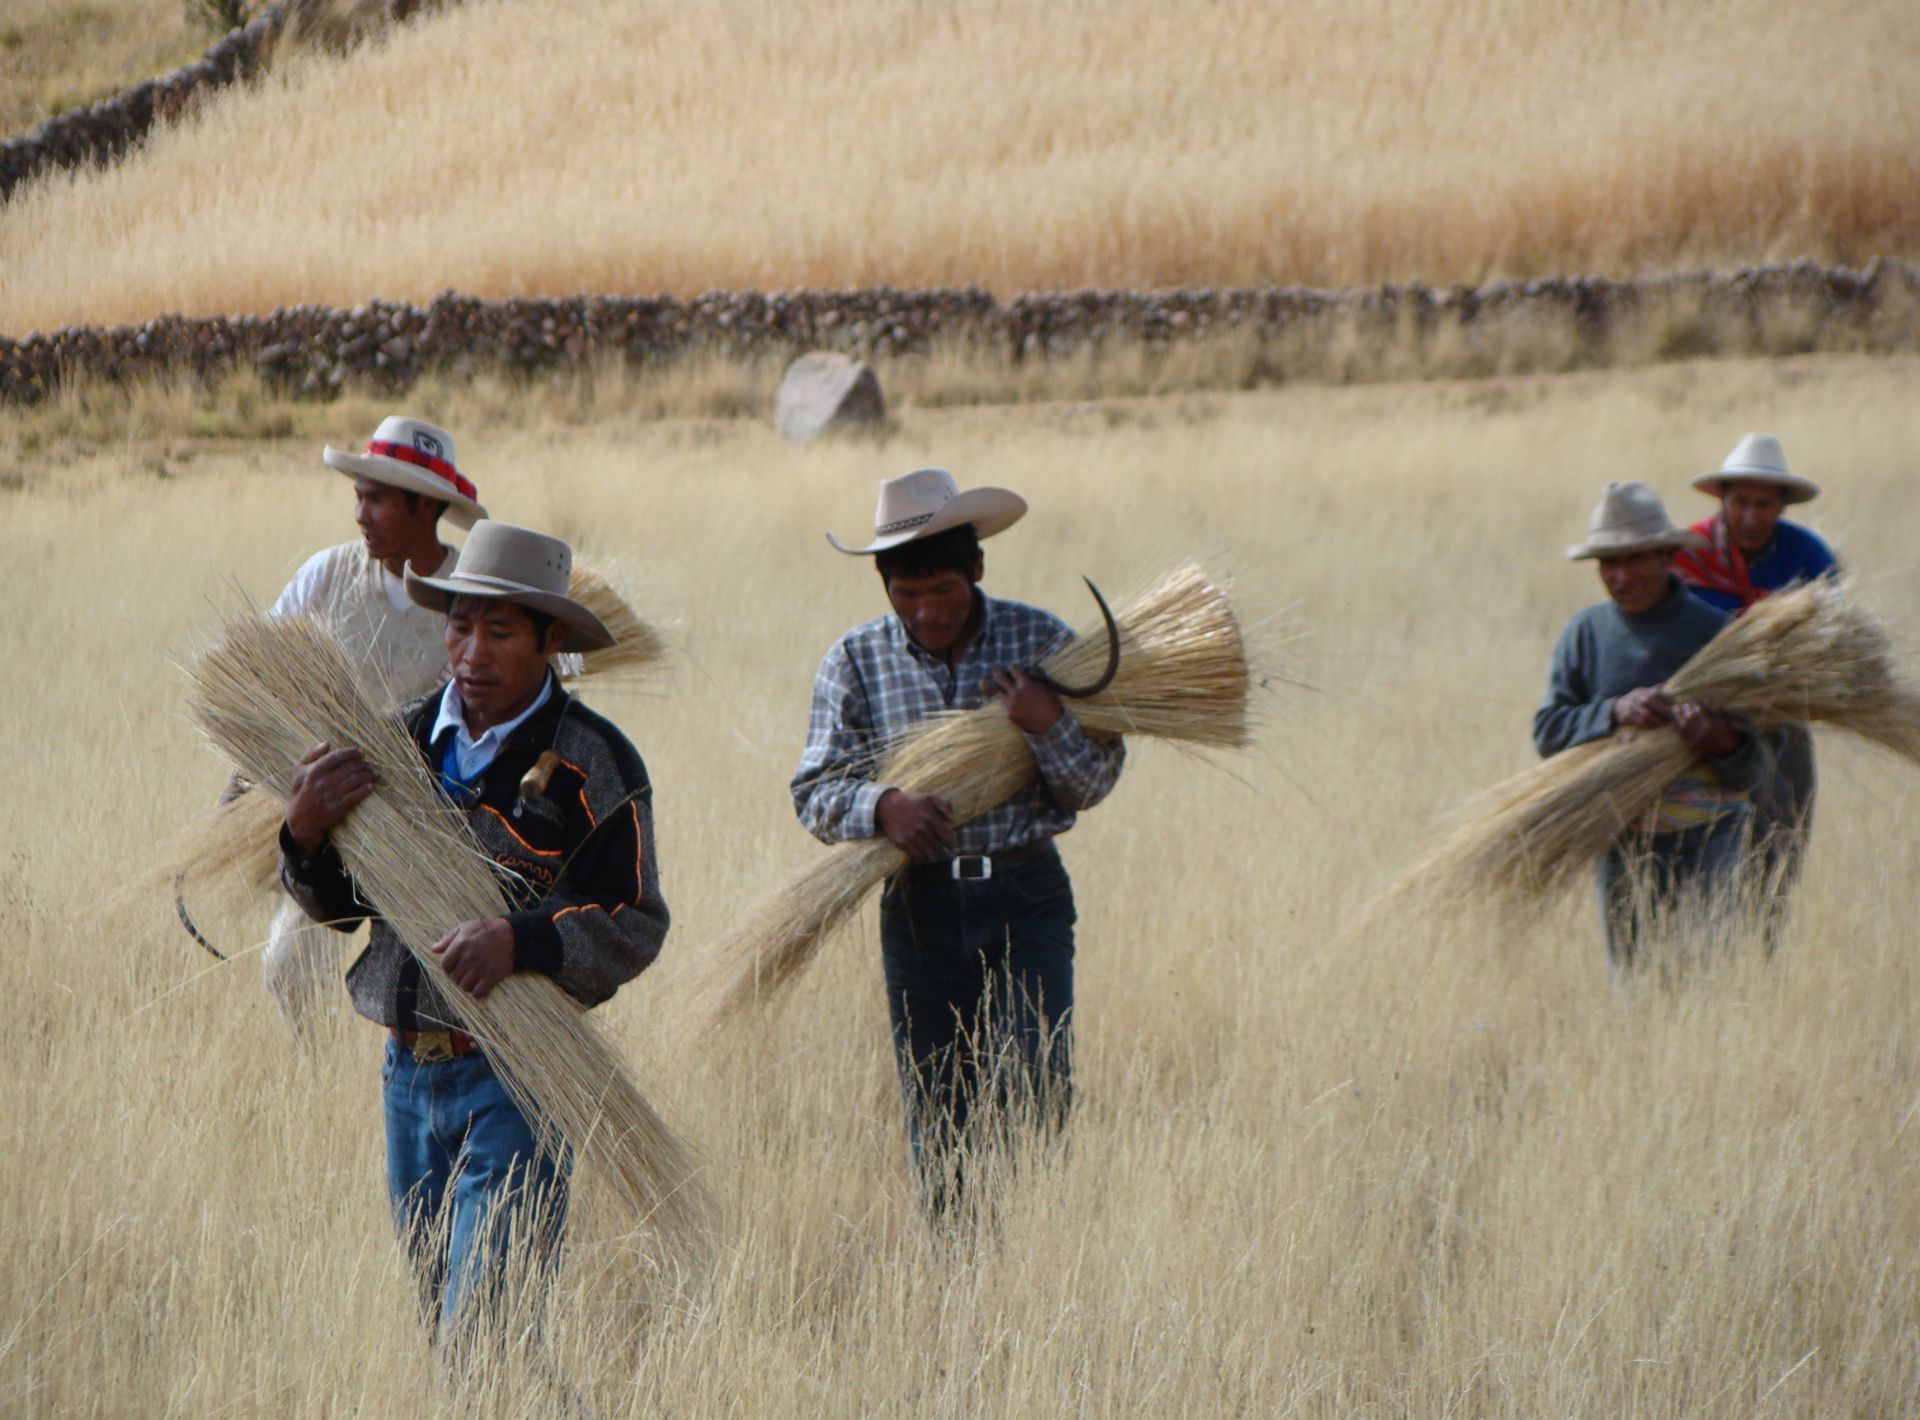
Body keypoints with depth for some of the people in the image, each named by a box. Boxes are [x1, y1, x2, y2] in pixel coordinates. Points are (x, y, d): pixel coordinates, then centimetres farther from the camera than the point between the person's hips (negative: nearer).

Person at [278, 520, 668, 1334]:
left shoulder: (591, 766, -7)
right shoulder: (408, 737, 8)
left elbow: (635, 926, -9)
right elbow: (340, 903, 11)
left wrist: (523, 941, -26)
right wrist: (306, 836, -10)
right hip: (409, 1069, 6)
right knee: (441, 1323, 13)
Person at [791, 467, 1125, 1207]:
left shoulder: (1041, 643, 0)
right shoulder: (857, 661, 2)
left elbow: (1096, 783, 1)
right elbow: (815, 792, -2)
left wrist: (1051, 727, -18)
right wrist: (881, 806, -23)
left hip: (1026, 898, -1)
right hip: (919, 904, 1)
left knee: (1032, 1088, -12)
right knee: (936, 1115, 3)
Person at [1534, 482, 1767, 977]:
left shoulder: (1716, 634, -2)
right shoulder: (1585, 634, 5)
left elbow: (1749, 771, -4)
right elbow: (1548, 731, -6)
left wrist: (1720, 739, -28)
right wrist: (1617, 711, -23)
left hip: (1704, 837, -3)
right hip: (1620, 841, 3)